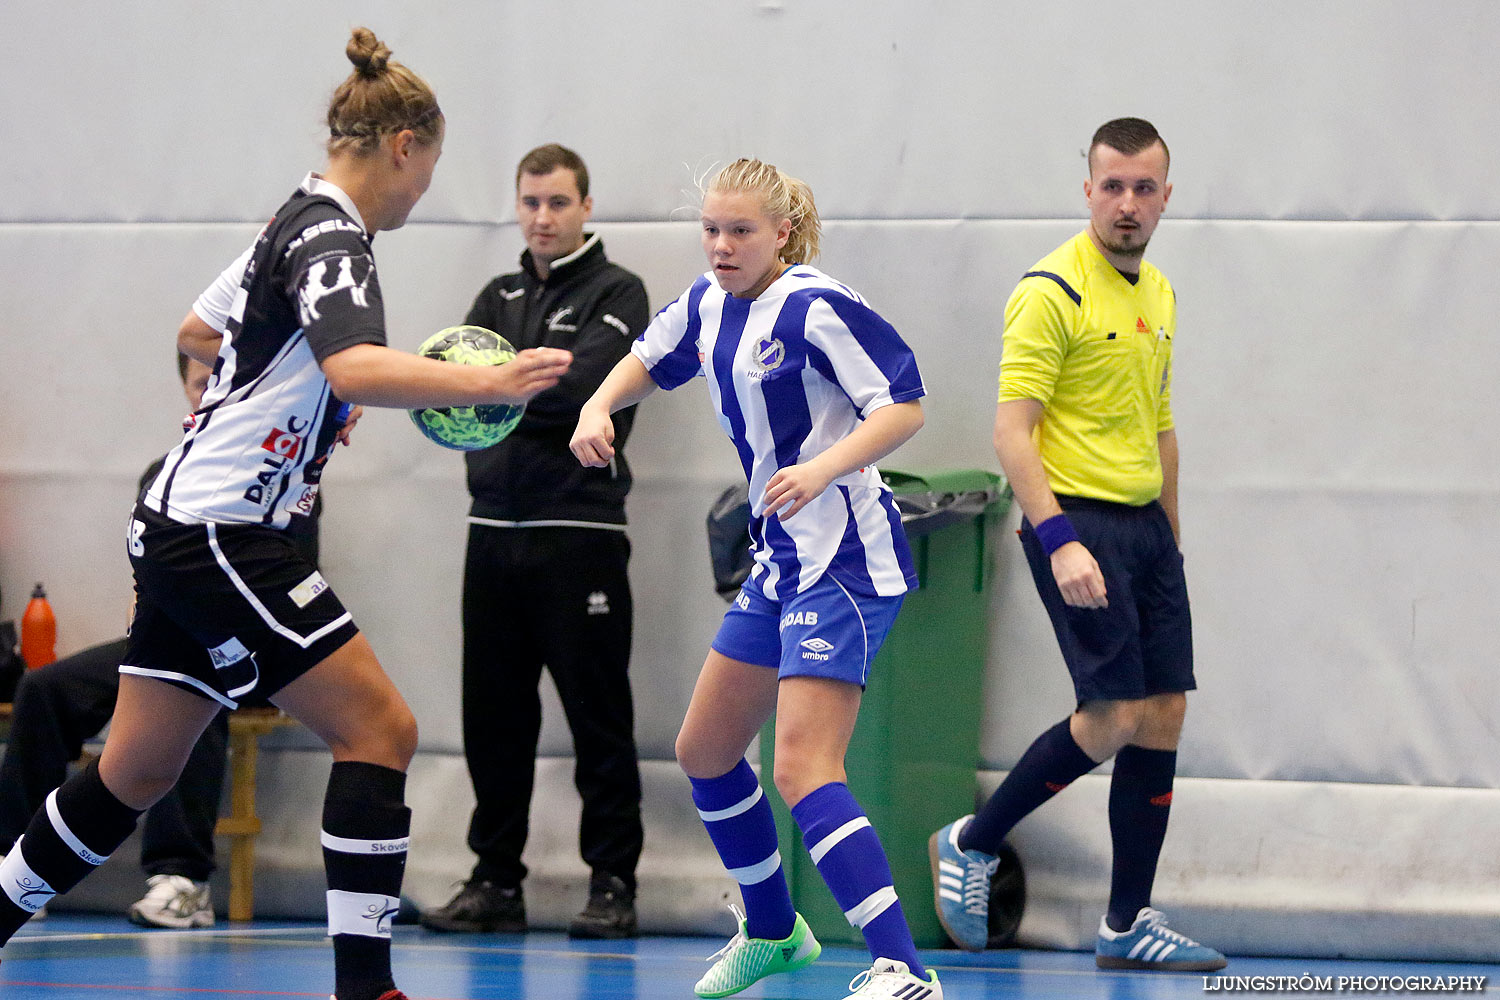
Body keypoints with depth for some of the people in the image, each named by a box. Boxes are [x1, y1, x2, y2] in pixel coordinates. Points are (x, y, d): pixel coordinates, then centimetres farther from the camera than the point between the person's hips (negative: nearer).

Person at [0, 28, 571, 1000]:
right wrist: (485, 383, -46)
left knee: (137, 771, 16)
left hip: (185, 527, 10)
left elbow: (199, 333, 32)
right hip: (218, 538, -10)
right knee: (379, 729, -11)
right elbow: (355, 368, -35)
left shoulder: (298, 223, 16)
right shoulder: (330, 238, -14)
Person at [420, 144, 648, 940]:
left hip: (578, 534, -5)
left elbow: (584, 386, -15)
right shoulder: (500, 297, 17)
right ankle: (496, 880, 14)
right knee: (494, 718, 7)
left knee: (598, 718, -3)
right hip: (495, 530, 5)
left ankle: (612, 884, 0)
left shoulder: (617, 294, 0)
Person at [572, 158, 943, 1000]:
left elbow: (905, 405, -18)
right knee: (705, 751, 19)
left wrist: (824, 467, -32)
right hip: (782, 560, 10)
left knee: (804, 769, -21)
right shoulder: (710, 305, 9)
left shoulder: (816, 308, -16)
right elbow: (649, 361, 27)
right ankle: (774, 931, 39)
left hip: (846, 560, -10)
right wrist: (599, 406, 7)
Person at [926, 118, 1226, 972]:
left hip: (1145, 524, 8)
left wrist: (1171, 538, 21)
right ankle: (972, 845, 7)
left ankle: (1130, 922, 9)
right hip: (1078, 522, -8)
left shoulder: (1159, 294, 14)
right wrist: (1059, 541, -24)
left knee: (1164, 715, 3)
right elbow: (1012, 431, -16)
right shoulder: (1053, 292, -11)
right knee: (1114, 717, -12)